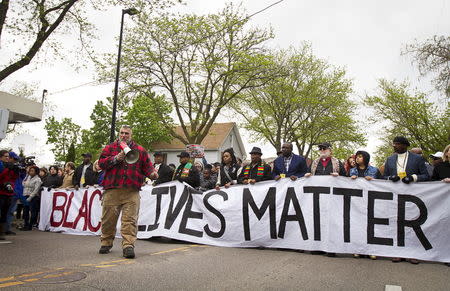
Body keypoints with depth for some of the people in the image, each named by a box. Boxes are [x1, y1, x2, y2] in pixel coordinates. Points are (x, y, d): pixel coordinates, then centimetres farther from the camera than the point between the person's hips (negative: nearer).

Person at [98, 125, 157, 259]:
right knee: (108, 218, 7)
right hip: (111, 190, 1)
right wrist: (117, 158, -8)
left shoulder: (140, 150, 16)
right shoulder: (110, 148, 15)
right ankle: (106, 243, 25)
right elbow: (101, 163, 4)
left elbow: (147, 166, 14)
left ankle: (128, 246, -5)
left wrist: (152, 173, -7)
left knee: (130, 220, -7)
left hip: (132, 191, 0)